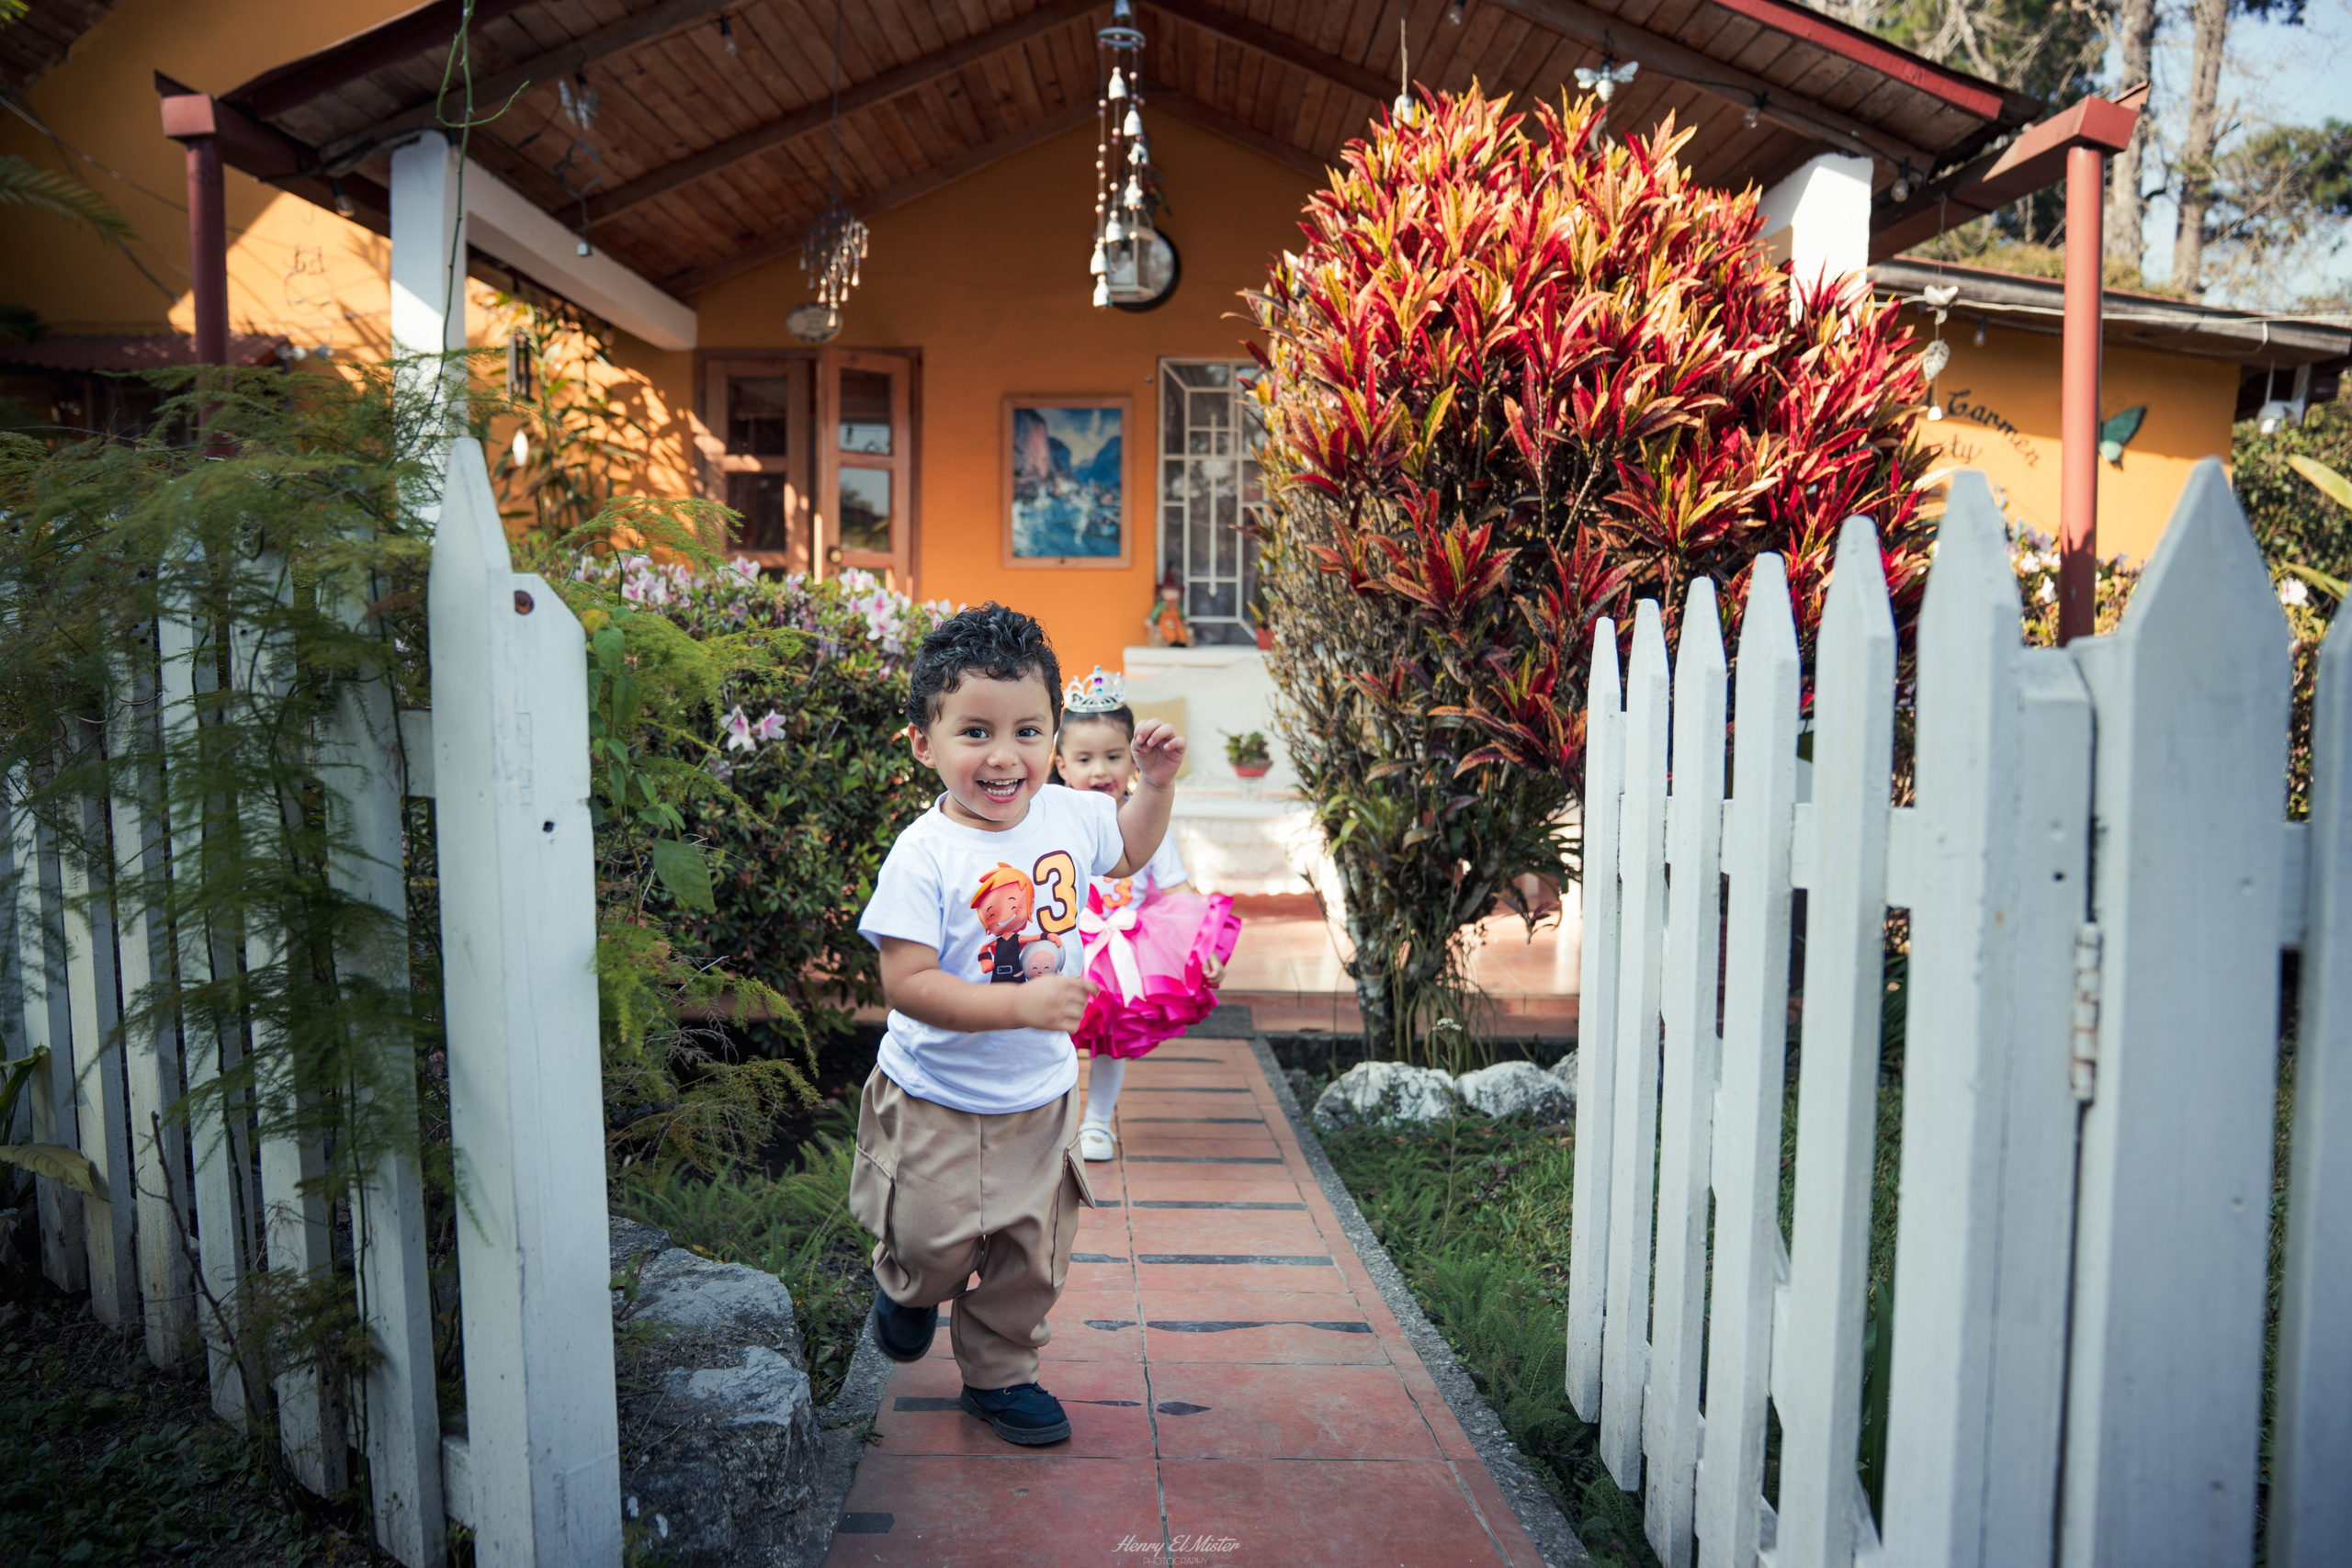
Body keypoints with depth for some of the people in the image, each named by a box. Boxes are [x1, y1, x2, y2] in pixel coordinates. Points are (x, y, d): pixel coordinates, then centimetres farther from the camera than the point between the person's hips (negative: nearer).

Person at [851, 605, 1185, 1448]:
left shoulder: (1068, 815, -7)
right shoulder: (924, 856, -24)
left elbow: (1129, 849, 17)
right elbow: (906, 984, -28)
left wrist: (1156, 783, 2)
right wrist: (1022, 1004, -35)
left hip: (1041, 1097, 5)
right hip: (938, 1103, -4)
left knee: (1031, 1258, 15)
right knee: (936, 1245, 8)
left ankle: (999, 1373, 40)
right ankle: (906, 1285, 44)